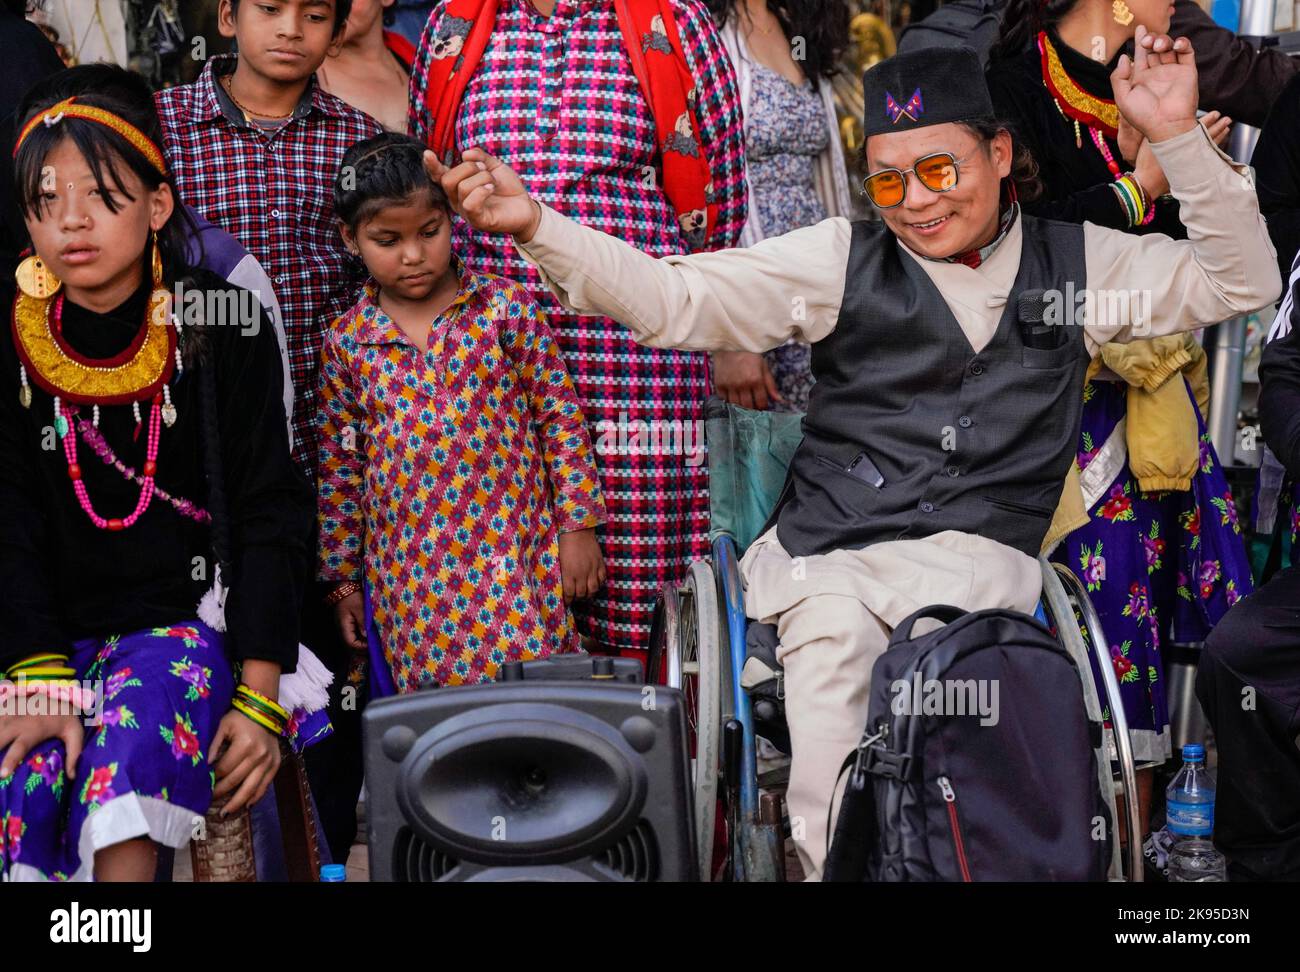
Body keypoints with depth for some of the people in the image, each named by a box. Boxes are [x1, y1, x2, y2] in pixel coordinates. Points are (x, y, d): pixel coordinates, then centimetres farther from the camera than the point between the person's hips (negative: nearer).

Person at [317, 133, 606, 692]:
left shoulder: (505, 308, -2)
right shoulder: (347, 342, 3)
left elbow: (561, 417, 2)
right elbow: (339, 469, 10)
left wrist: (579, 527, 0)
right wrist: (343, 579, 12)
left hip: (515, 563, -1)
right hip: (411, 587, 2)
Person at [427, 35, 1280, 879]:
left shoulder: (1076, 262, 15)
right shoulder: (842, 260, 9)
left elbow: (1241, 282, 18)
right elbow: (673, 298, 3)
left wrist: (1178, 138, 5)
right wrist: (533, 225, -10)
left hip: (985, 564, 0)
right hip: (835, 558, 0)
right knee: (834, 812, -20)